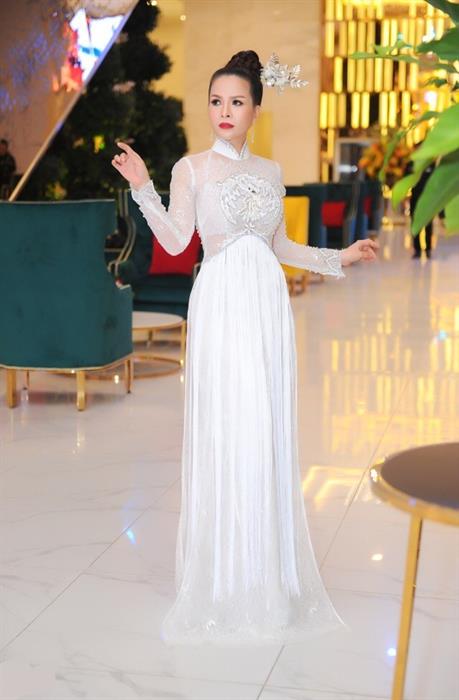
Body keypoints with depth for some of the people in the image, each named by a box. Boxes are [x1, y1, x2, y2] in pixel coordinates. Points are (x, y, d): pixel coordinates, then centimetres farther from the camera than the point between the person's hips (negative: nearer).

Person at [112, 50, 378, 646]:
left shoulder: (270, 171, 13)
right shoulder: (192, 168, 2)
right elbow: (176, 241, -9)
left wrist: (339, 258, 16)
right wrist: (142, 189, -19)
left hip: (269, 305, 4)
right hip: (222, 304, -4)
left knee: (269, 432, 6)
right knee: (227, 433, -4)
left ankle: (269, 568, 19)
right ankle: (226, 575, 9)